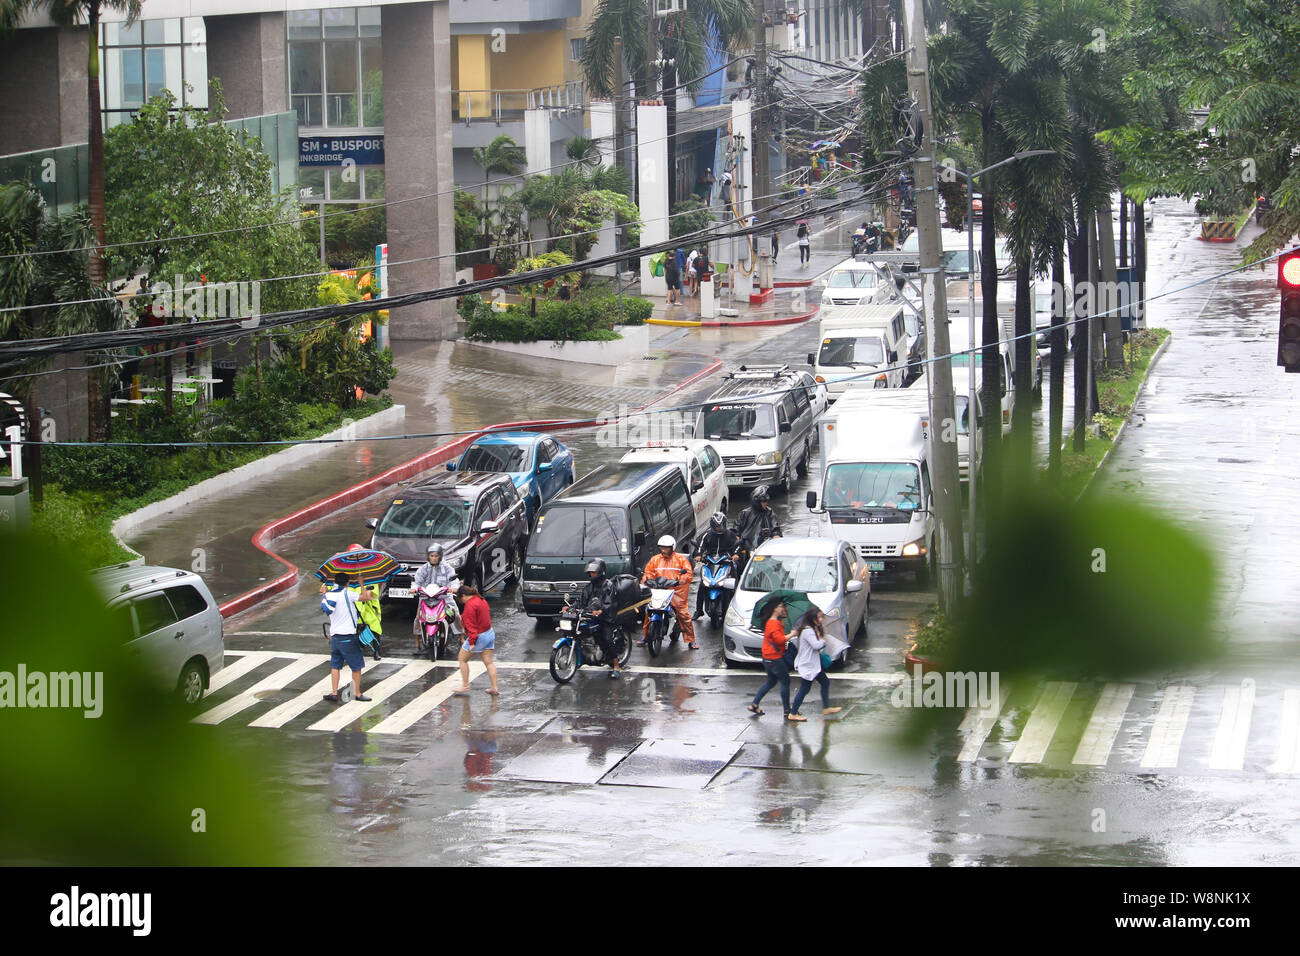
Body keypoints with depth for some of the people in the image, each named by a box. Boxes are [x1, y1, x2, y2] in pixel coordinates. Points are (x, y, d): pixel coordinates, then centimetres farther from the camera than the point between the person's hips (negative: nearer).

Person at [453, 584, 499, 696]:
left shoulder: (469, 606, -18)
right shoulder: (481, 600, 12)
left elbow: (471, 625, -23)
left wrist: (472, 642, -25)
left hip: (479, 637, -9)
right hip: (490, 633, 9)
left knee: (462, 659, 6)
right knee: (488, 662, 10)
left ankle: (465, 686, 7)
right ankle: (494, 688, 6)